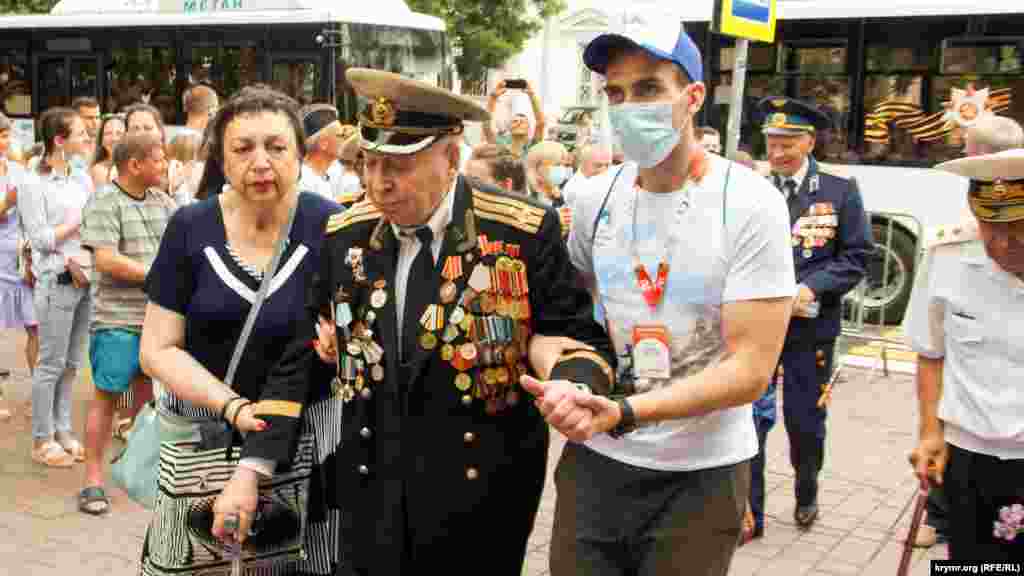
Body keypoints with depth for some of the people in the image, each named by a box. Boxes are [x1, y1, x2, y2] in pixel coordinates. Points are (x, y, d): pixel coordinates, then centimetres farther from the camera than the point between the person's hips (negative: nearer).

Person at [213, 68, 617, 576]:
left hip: (480, 493, -3)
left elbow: (576, 339, -6)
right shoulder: (345, 236, -1)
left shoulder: (524, 233, -13)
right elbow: (304, 359, 5)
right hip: (371, 494, 3)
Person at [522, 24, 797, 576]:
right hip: (593, 458, 4)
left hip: (700, 474, -3)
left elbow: (749, 370, -18)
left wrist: (624, 413, -28)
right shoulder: (596, 198, -1)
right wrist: (564, 384, -4)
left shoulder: (751, 205, -15)